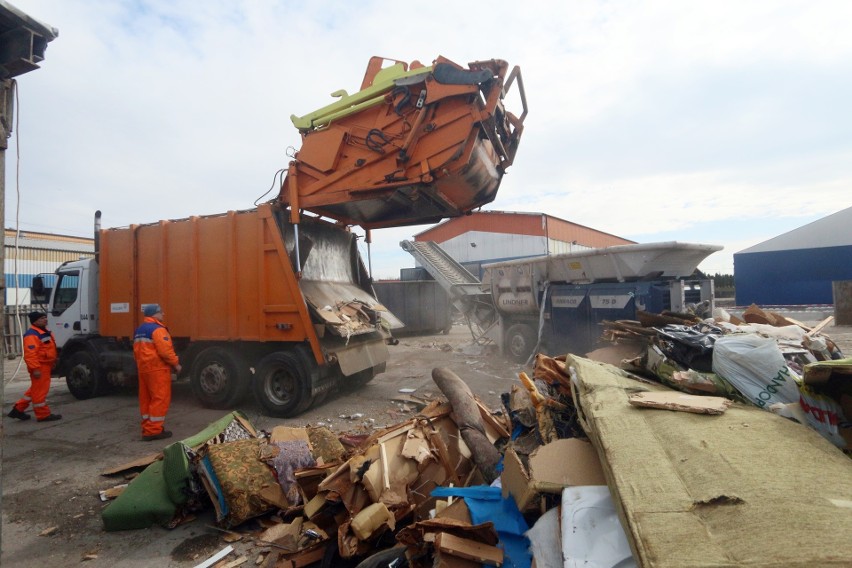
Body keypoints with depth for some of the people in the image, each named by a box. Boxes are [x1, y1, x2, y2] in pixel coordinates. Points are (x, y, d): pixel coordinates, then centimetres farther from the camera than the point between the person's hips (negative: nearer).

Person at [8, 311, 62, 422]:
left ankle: (18, 409, 30)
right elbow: (30, 354, -25)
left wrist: (53, 361, 28)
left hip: (45, 366, 11)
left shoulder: (44, 332, 15)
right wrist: (35, 368, -27)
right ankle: (43, 414, 5)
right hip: (39, 367, -11)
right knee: (39, 390, -2)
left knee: (35, 389, 20)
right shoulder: (32, 335, -19)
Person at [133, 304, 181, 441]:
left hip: (143, 369, 10)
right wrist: (176, 363, -11)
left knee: (146, 399, 13)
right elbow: (165, 350, -22)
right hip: (157, 369, -10)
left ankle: (147, 429, 20)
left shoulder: (139, 331, 16)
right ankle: (154, 430, -4)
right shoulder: (157, 329, -15)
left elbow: (136, 351, 20)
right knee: (160, 399, -5)